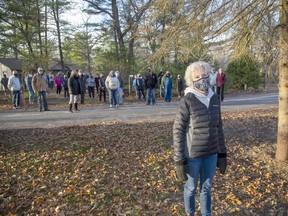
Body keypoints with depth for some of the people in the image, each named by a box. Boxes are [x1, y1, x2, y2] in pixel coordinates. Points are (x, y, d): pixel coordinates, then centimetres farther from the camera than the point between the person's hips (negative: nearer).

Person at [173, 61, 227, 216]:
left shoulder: (214, 99, 0)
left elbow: (218, 127, 9)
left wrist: (222, 152, 10)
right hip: (193, 154, -4)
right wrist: (179, 159, -14)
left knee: (207, 187, 21)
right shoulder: (187, 101, -16)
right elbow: (178, 130, -14)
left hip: (211, 153, 4)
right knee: (191, 188, 17)